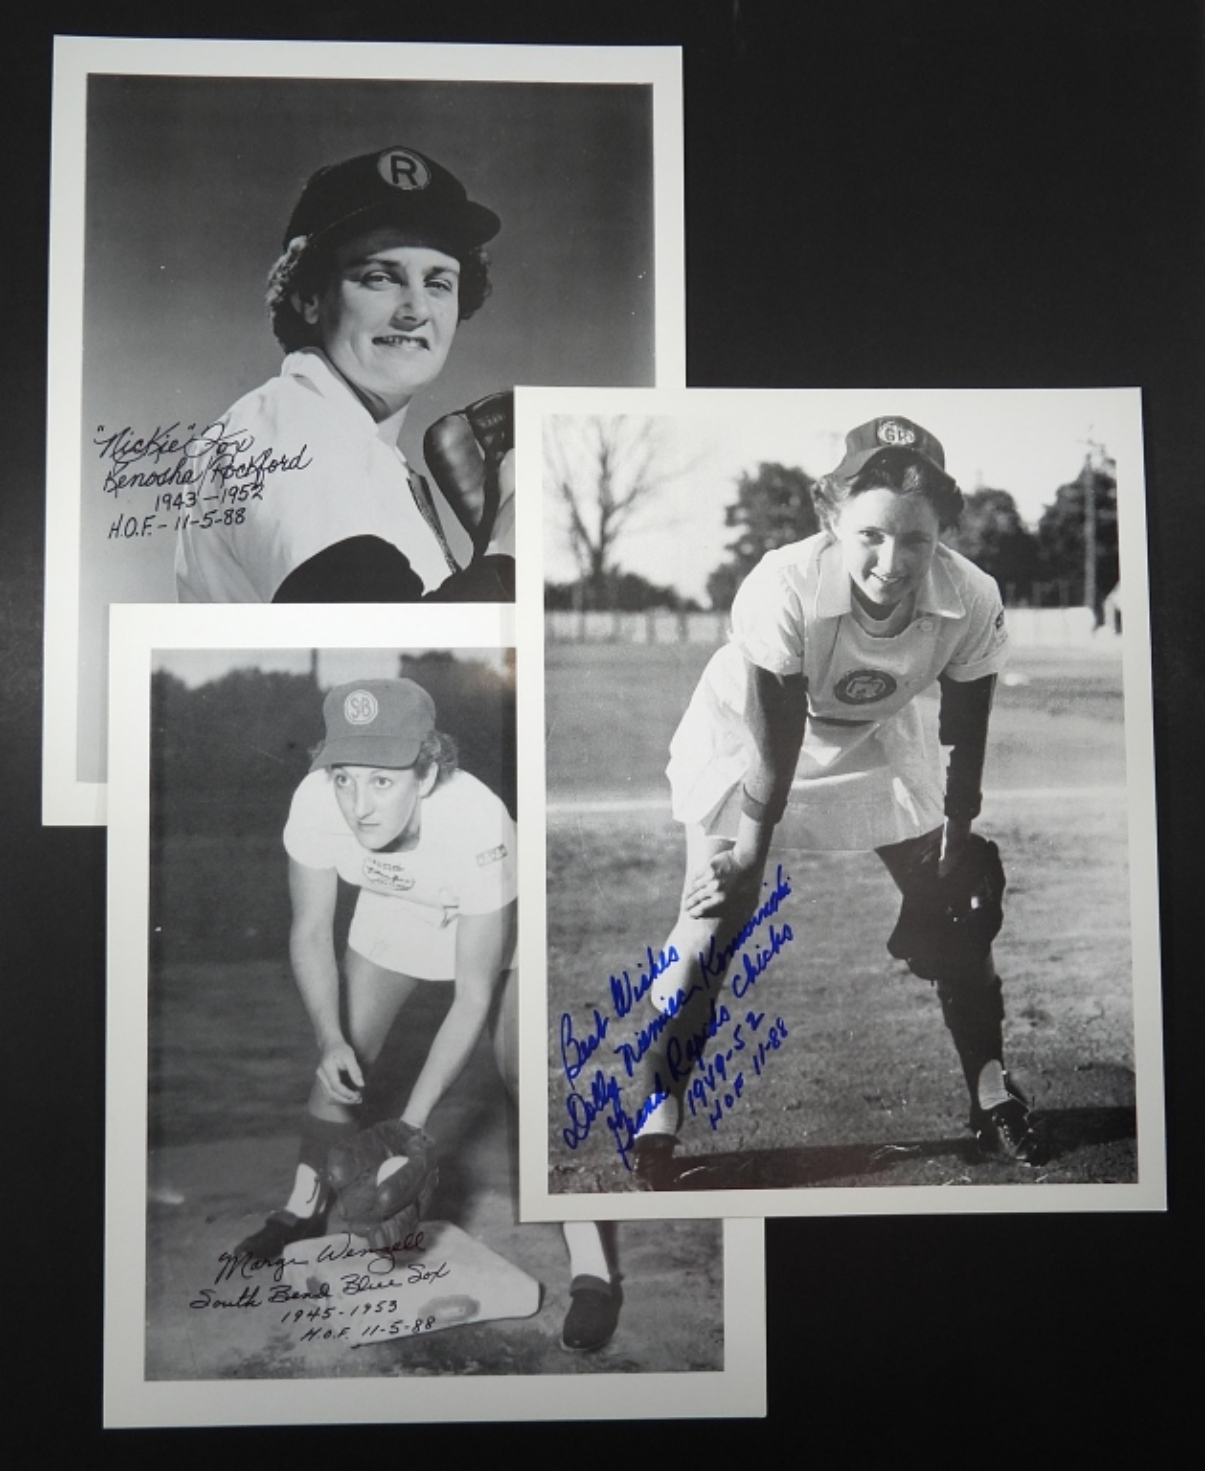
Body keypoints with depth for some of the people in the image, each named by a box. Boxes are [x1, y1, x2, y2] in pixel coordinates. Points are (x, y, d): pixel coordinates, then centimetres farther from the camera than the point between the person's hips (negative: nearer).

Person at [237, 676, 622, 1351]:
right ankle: (304, 1208, 34)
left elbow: (473, 996, -33)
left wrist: (412, 1122, -32)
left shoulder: (478, 824, -43)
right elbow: (312, 931, -14)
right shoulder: (316, 802, -33)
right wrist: (331, 1038, -26)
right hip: (394, 917, 4)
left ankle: (592, 1271, -4)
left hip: (496, 926, -4)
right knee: (343, 1063, 8)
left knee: (529, 1079, -15)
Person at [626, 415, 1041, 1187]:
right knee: (712, 926, -13)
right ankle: (656, 1121, 2)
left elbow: (965, 732, -10)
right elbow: (775, 745, -29)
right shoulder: (783, 588, -38)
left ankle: (993, 1089, 26)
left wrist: (960, 828, 0)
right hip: (747, 739, -3)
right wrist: (749, 858, -20)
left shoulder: (972, 600, -28)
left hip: (878, 742, 4)